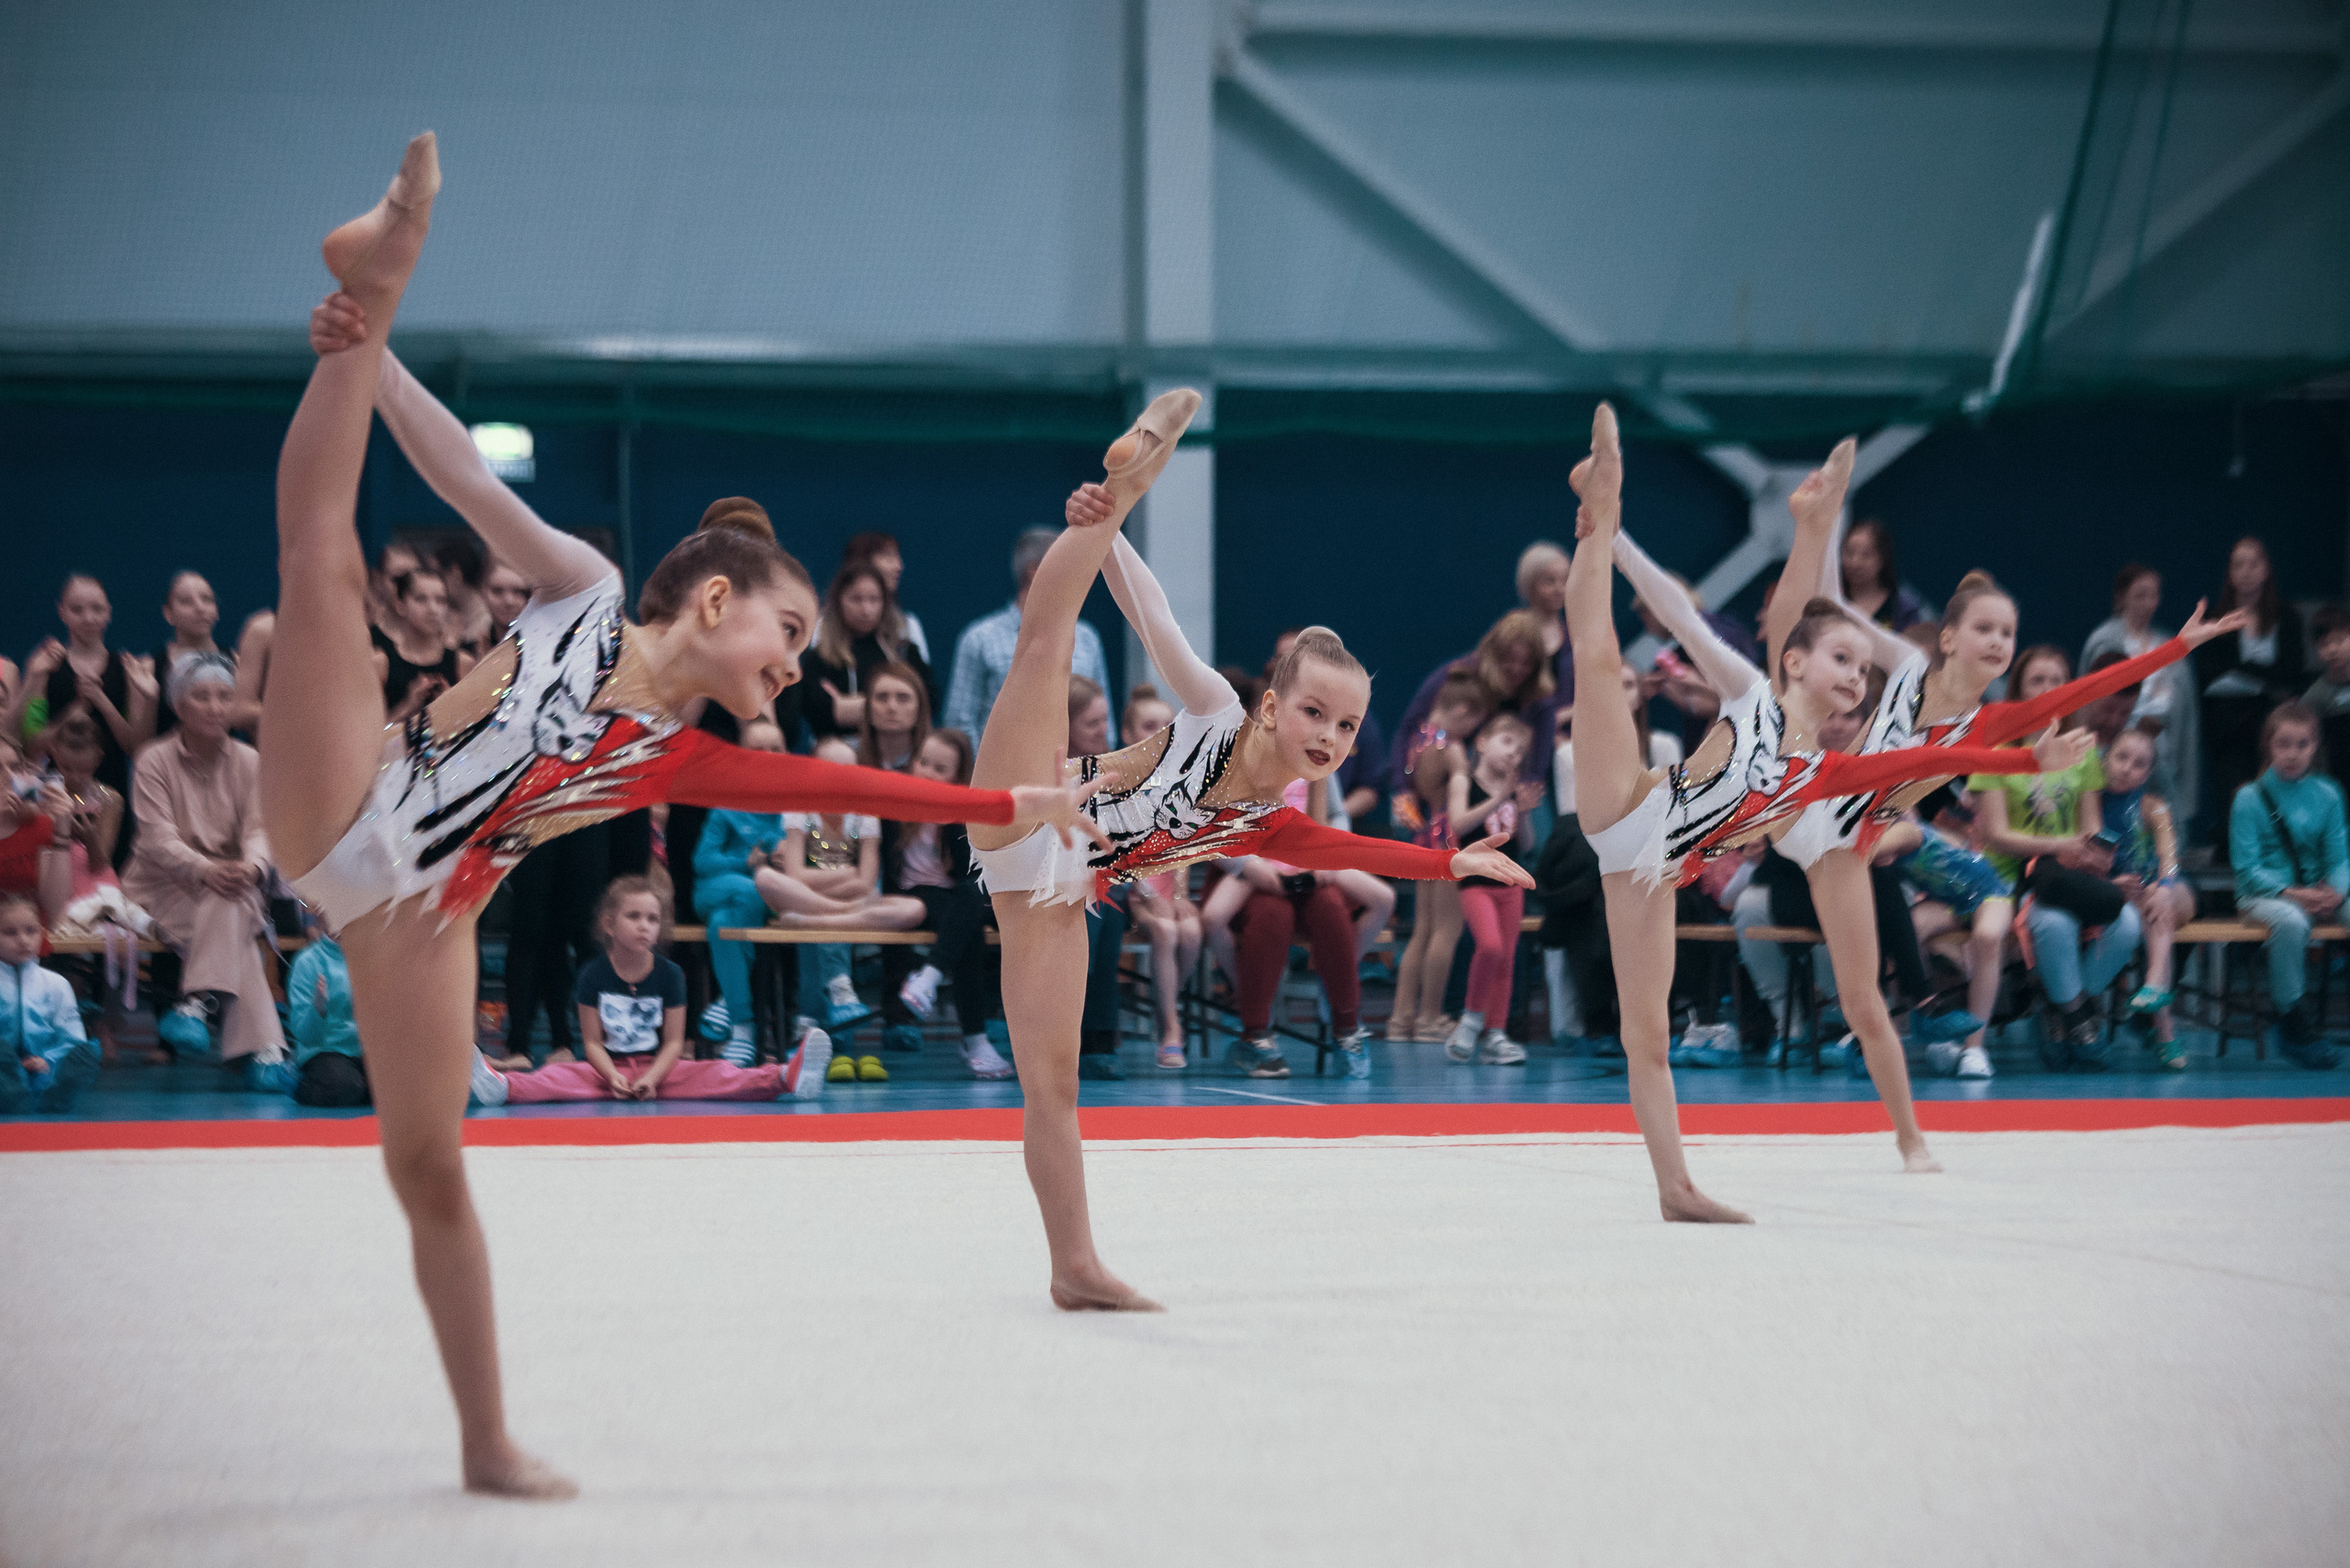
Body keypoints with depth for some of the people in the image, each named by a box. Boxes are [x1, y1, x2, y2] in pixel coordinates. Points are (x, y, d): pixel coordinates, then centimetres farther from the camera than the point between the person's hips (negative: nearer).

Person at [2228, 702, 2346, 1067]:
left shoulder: (2327, 795, 9)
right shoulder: (2250, 798, -2)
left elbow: (2339, 857, 6)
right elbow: (2246, 865, -7)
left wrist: (2335, 891, -15)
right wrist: (2289, 892, -20)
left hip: (2316, 893, 4)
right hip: (2262, 895, -4)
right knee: (2290, 920, -38)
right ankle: (2295, 1025, -25)